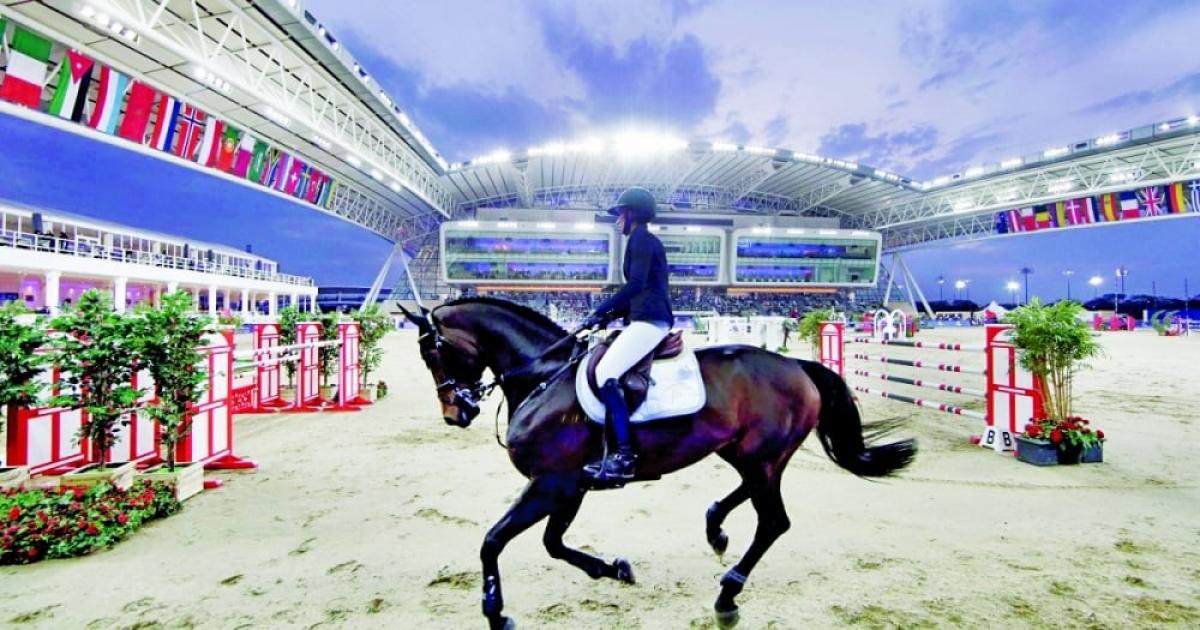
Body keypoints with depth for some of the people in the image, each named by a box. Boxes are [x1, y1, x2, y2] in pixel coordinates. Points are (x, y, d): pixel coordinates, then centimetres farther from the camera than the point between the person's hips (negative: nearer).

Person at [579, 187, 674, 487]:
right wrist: (611, 315, 18)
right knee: (606, 373, 10)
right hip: (650, 319, 11)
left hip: (649, 321, -11)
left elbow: (635, 285, -21)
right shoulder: (649, 241, 24)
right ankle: (614, 451, 10)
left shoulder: (640, 239, -6)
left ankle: (624, 455, -19)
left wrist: (599, 311, -19)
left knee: (605, 375, -20)